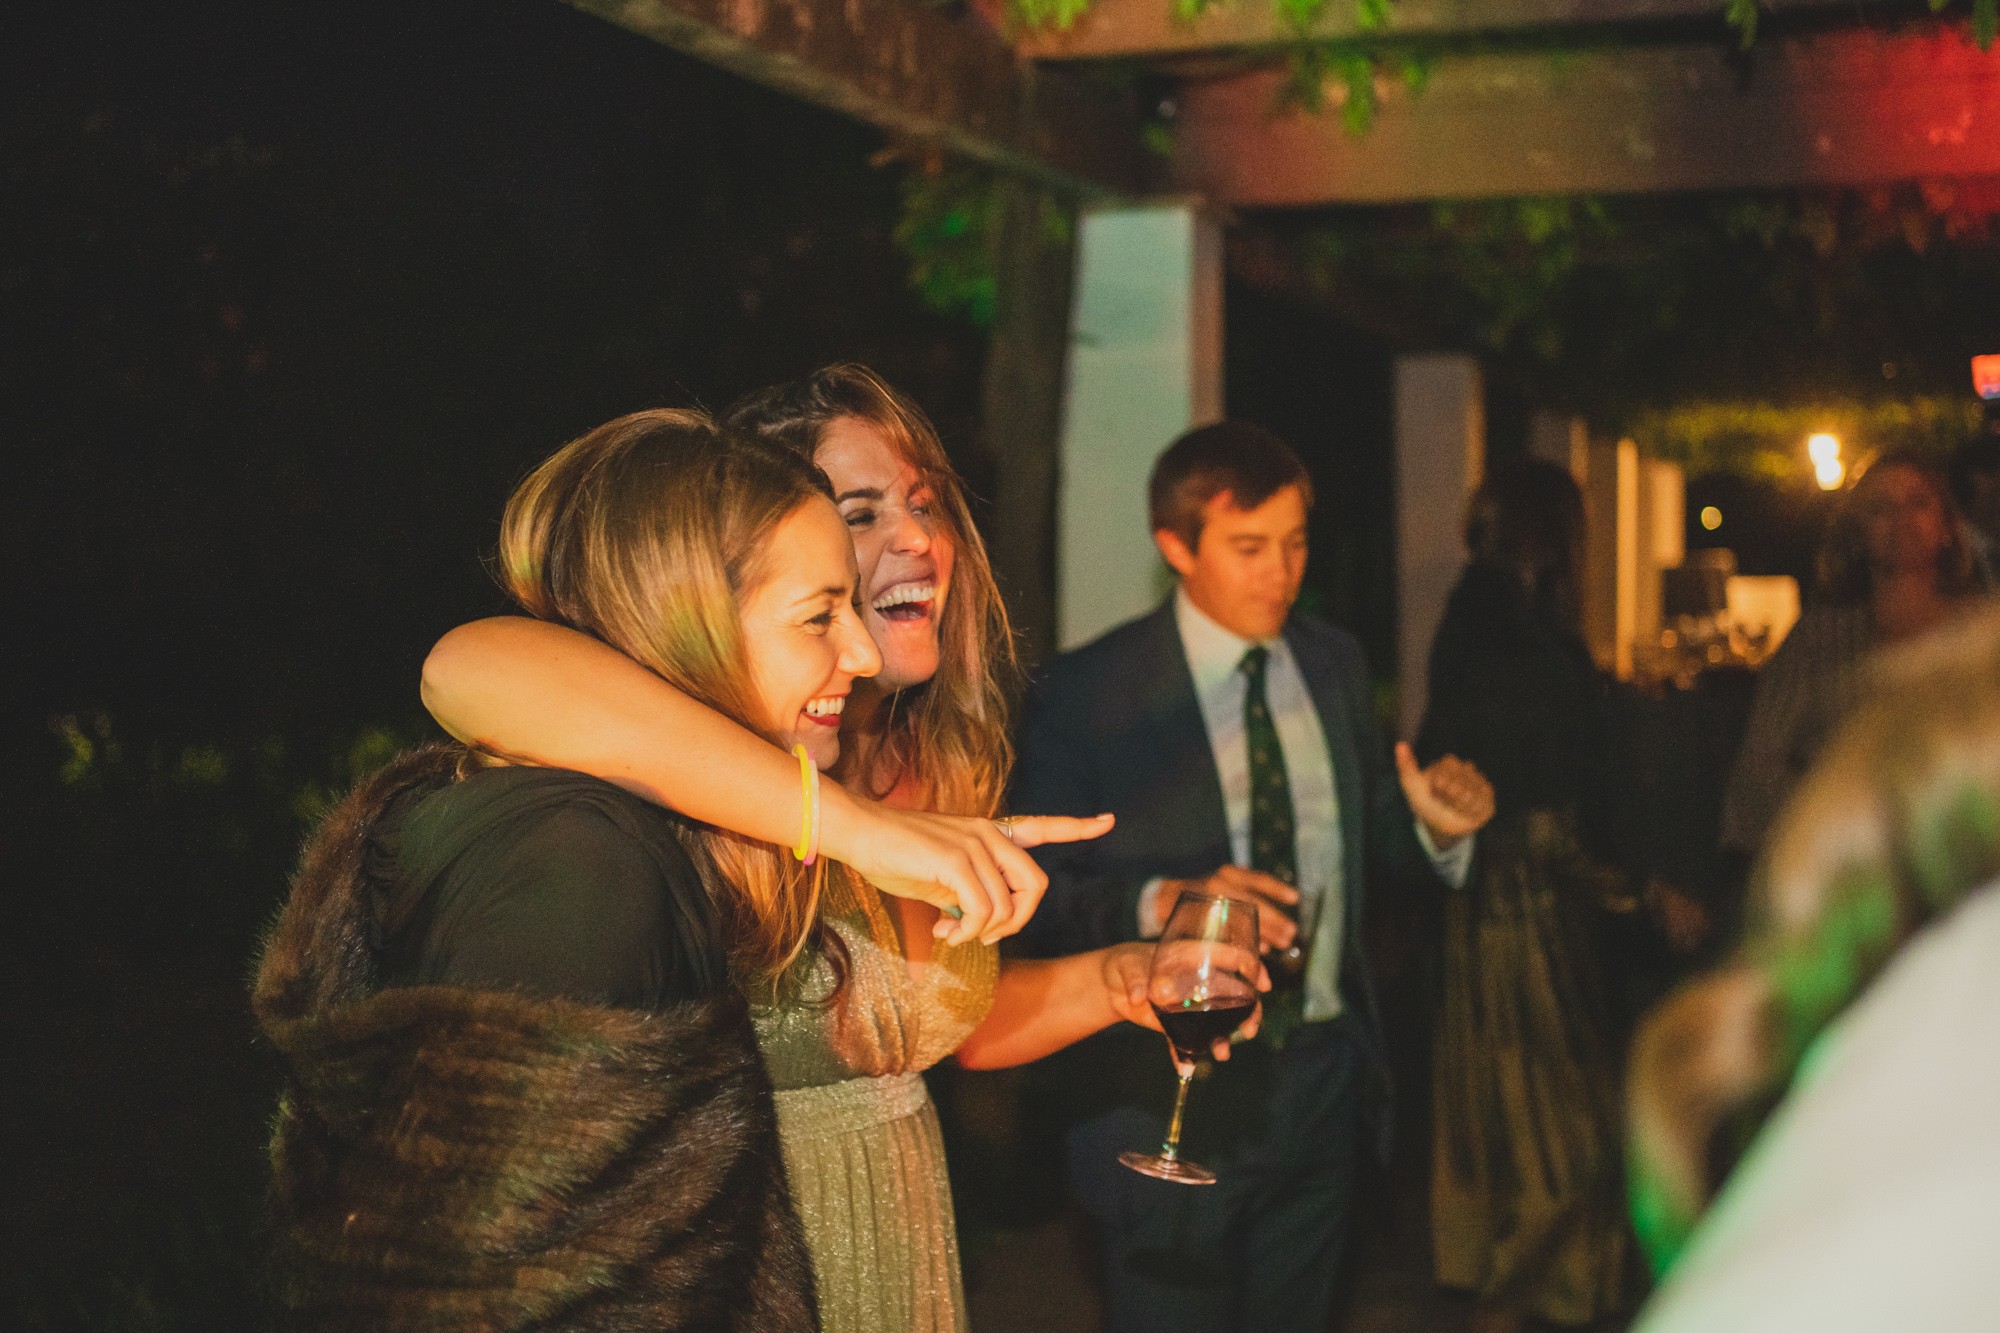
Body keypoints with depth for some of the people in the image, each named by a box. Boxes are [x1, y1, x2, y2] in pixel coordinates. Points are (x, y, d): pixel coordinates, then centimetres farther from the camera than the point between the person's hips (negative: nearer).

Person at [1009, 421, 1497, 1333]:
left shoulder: (1335, 664, 6)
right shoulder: (1086, 694, -11)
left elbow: (1368, 844, 11)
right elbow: (1036, 896, -13)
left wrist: (1434, 828, -10)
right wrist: (1163, 903, -29)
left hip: (1323, 1077, 5)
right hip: (1176, 1095, -5)